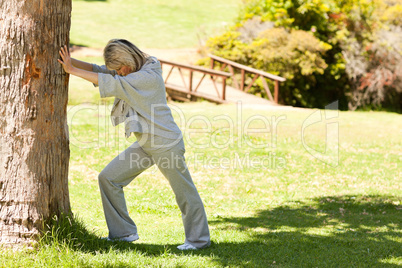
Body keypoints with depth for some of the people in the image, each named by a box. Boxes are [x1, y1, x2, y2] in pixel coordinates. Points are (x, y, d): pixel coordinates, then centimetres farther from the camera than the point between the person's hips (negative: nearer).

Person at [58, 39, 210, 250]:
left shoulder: (150, 76, -20)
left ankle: (199, 239, 19)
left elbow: (111, 83, -26)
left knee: (184, 192, 2)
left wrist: (72, 70, -23)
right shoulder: (130, 73, 7)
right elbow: (97, 70, 3)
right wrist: (70, 62, -13)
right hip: (144, 144, 9)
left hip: (166, 143, -9)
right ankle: (124, 232, 11)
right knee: (108, 178, 4)